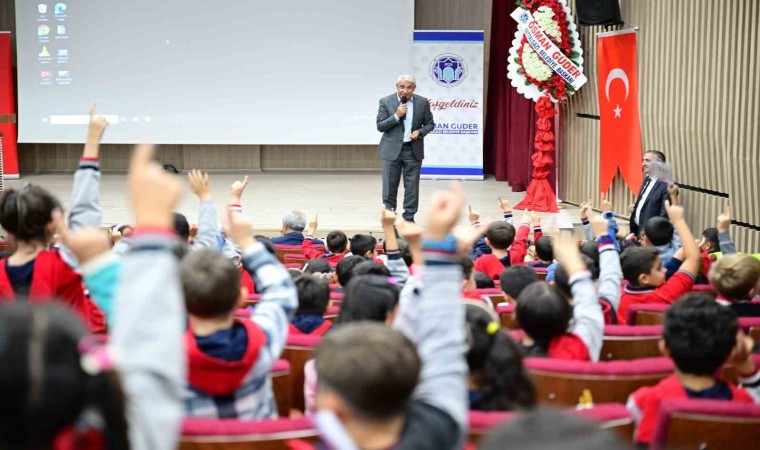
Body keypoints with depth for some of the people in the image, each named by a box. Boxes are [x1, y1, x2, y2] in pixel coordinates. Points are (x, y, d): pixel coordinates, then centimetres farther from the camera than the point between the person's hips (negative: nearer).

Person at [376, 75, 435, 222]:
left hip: (413, 150, 1)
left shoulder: (422, 102, 1)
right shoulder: (386, 102, -4)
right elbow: (380, 126, -7)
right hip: (392, 149, -1)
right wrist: (396, 115, -19)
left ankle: (409, 216, 13)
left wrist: (420, 132, -12)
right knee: (390, 185, 3)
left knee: (412, 185, 4)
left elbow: (430, 123, 9)